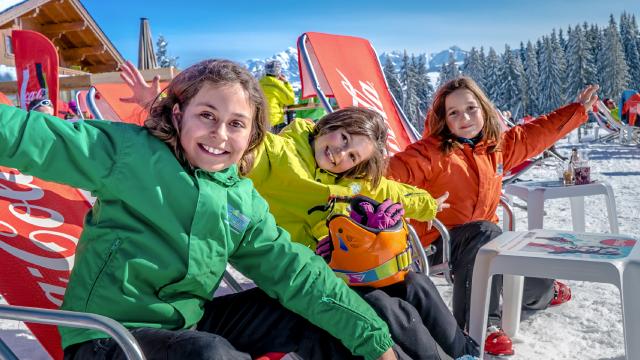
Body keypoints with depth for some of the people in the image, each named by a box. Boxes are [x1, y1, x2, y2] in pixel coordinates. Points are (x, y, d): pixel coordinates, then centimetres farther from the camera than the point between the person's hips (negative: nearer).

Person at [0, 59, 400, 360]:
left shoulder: (244, 202, 2)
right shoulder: (129, 152, -11)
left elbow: (295, 271, 1)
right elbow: (34, 137, -15)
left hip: (187, 326, 6)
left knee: (313, 321, 2)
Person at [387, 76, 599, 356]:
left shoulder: (498, 145, 5)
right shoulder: (431, 151, -17)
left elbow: (538, 133, 16)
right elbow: (399, 168, -31)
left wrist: (579, 109, 22)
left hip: (483, 237, 7)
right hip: (439, 240, -7)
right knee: (485, 234, -34)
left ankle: (541, 292, 51)